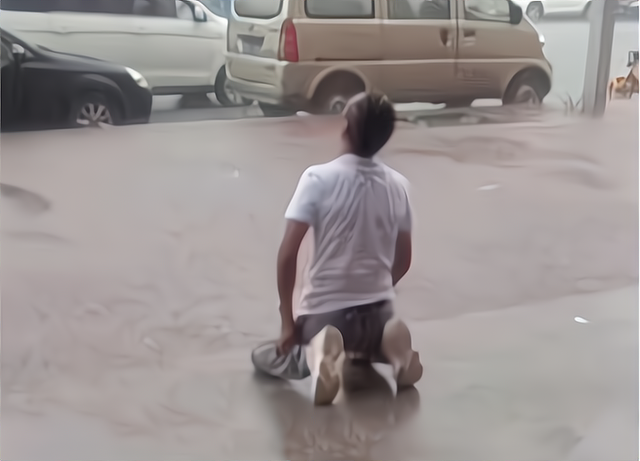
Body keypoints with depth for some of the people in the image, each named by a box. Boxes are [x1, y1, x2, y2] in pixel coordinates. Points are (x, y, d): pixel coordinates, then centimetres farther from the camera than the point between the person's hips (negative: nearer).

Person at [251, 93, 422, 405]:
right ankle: (385, 345, 2)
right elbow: (403, 261, 8)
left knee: (264, 356, 20)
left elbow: (288, 254, -17)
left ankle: (316, 354, -13)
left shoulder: (318, 179, -15)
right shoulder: (397, 185, 0)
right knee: (360, 343, 39)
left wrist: (287, 321, -7)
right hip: (379, 309, 5)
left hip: (324, 311, -4)